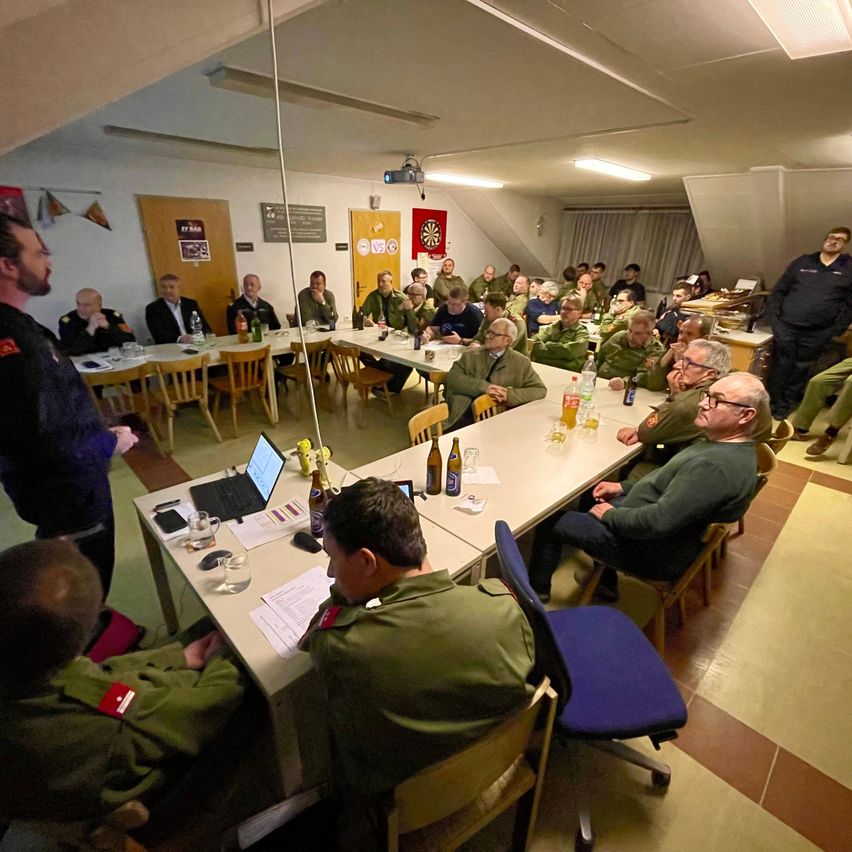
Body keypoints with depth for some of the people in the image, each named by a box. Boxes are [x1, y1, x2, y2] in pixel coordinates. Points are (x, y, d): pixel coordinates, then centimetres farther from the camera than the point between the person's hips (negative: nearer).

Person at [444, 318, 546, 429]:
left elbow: (540, 390, 2)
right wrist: (483, 386, -16)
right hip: (466, 415, 0)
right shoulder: (472, 354, 9)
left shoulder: (520, 363, 6)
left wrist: (509, 394, -14)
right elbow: (452, 377, -2)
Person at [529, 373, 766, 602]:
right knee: (593, 498, 27)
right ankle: (606, 582, 34)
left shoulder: (716, 466, -32)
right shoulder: (731, 446, 1)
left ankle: (537, 590, 26)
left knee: (551, 523, -3)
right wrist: (624, 487, 8)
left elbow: (659, 522, -33)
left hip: (656, 554, -10)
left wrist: (611, 515, -16)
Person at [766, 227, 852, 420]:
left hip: (816, 334, 0)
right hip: (786, 327, 0)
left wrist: (834, 331, -6)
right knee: (780, 369, 0)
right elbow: (777, 291, 8)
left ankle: (784, 406, 16)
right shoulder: (802, 262, 10)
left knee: (800, 372, 6)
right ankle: (772, 403, 9)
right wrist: (774, 319, -3)